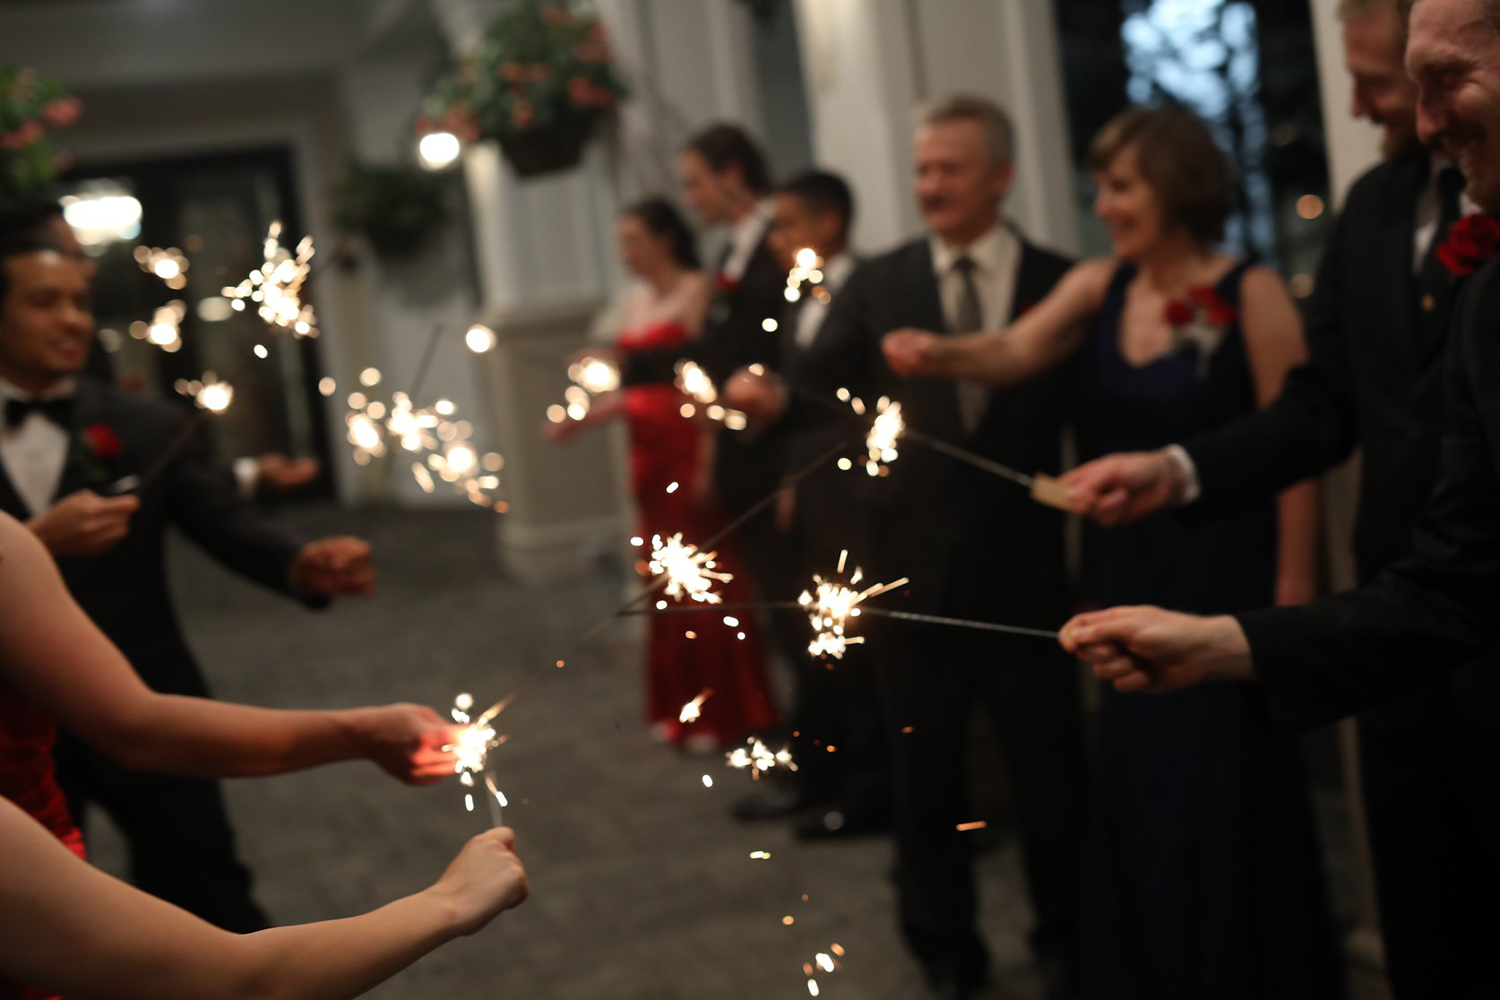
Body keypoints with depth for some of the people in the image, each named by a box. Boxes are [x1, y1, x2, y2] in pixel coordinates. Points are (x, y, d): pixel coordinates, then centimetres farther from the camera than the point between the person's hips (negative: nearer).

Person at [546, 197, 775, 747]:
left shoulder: (696, 293, -9)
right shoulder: (634, 301, 14)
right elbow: (633, 388, 15)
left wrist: (708, 463, -21)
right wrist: (580, 418, 4)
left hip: (691, 450, -7)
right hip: (649, 454, 7)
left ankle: (724, 711, 9)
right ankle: (681, 707, 20)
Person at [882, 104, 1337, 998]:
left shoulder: (1251, 295, -11)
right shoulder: (1098, 287, 4)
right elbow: (1014, 354, -11)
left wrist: (1293, 588, -13)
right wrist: (941, 354, -31)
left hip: (1226, 571, -5)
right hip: (1130, 569, 5)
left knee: (1227, 784, 3)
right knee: (1137, 783, 12)